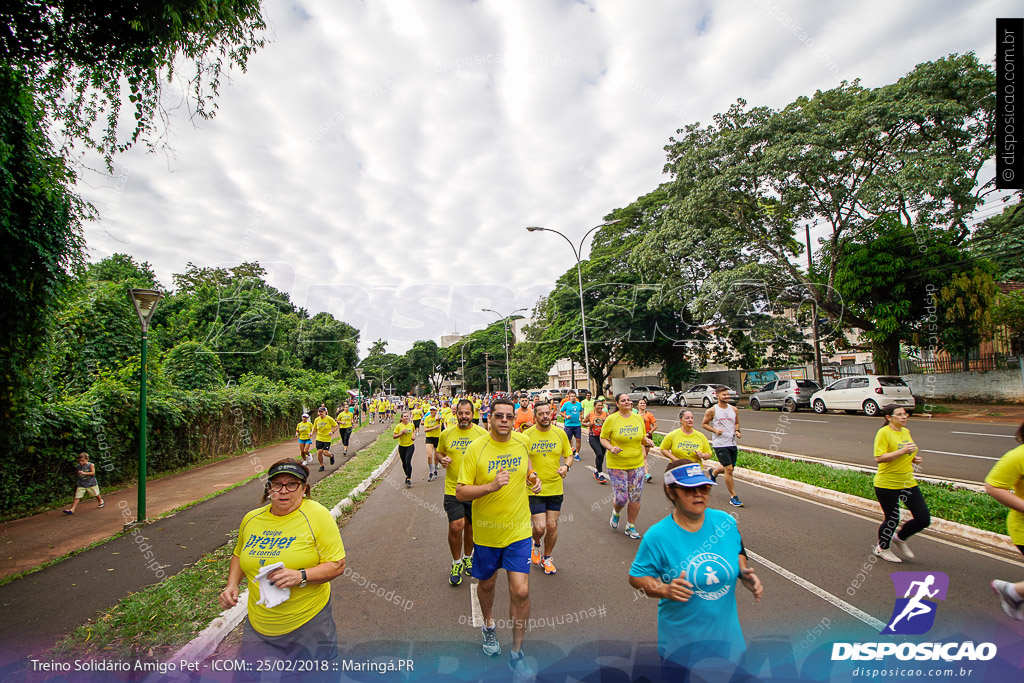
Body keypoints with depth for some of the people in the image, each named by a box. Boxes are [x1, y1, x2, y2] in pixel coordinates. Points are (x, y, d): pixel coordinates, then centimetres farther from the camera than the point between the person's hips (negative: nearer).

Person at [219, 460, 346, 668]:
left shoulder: (317, 515, -15)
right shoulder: (251, 518, 1)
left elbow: (337, 564, -14)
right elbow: (239, 554, 20)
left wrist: (301, 576, -27)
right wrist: (232, 584, 3)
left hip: (308, 622, -4)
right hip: (259, 625, 4)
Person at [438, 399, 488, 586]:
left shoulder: (482, 433, -3)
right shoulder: (446, 434, 0)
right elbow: (439, 452, 15)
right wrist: (442, 459, -7)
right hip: (453, 488, 0)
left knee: (470, 526, 14)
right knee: (455, 526, -8)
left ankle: (468, 557, 40)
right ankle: (456, 563, 17)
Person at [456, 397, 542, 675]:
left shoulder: (523, 442, -6)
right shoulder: (475, 449, -16)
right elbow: (460, 492, -15)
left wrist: (532, 478, 1)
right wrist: (491, 486, -29)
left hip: (518, 530, 1)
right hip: (486, 531, -1)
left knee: (521, 591, -3)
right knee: (486, 583, 20)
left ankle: (517, 652, 20)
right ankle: (488, 626, 51)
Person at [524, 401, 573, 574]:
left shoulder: (560, 433, 0)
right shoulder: (527, 435, -7)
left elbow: (569, 455, 10)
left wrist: (566, 466, -11)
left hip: (555, 488, 3)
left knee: (552, 526, 8)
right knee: (539, 527, -6)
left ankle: (547, 557, 33)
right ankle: (536, 544, 30)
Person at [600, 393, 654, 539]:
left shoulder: (638, 418, 5)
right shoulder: (611, 419, -7)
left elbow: (643, 437, 16)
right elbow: (603, 438, -3)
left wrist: (647, 441, -6)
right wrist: (611, 448, -21)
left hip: (637, 463, 4)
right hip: (616, 465, -4)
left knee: (635, 497, 6)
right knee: (621, 498, -5)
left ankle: (630, 526, 26)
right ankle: (616, 512, 31)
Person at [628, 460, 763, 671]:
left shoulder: (725, 521, -9)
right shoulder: (658, 536, -20)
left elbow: (738, 551, 11)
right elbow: (636, 577, -12)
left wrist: (744, 573, -9)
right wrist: (665, 590, -29)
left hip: (726, 630, 3)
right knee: (678, 677, 17)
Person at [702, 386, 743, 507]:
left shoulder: (733, 409, 6)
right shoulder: (712, 411, -7)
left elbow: (737, 423, 19)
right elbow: (704, 424, 2)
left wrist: (737, 431, -1)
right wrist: (715, 430, -14)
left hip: (732, 443, 5)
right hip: (720, 444, -5)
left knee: (730, 468, 16)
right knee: (729, 469, -9)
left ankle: (714, 473, 48)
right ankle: (733, 497, 3)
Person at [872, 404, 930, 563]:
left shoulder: (906, 432, 10)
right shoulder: (884, 432, -15)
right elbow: (879, 458, -23)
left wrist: (913, 458, 6)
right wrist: (902, 451, -26)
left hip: (908, 482, 7)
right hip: (887, 484, -7)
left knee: (924, 519, 4)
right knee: (892, 519, 4)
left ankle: (899, 538, 31)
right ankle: (882, 548, 30)